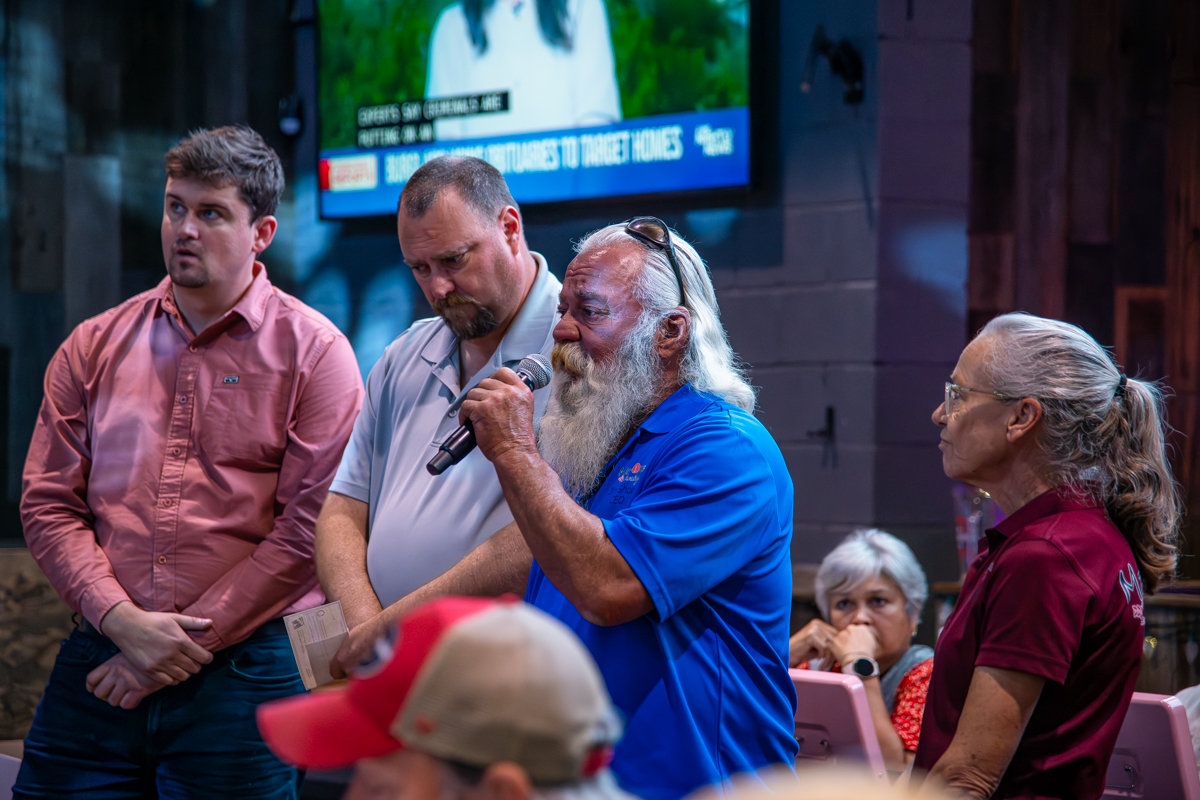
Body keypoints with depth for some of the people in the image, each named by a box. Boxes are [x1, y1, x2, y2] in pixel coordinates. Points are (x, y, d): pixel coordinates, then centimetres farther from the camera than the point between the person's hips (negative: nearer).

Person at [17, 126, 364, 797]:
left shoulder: (314, 352, 0)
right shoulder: (94, 347, 11)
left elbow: (311, 526, -7)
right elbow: (49, 504, 7)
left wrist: (189, 645, -10)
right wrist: (122, 621, -9)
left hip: (244, 668, -3)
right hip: (99, 666, 3)